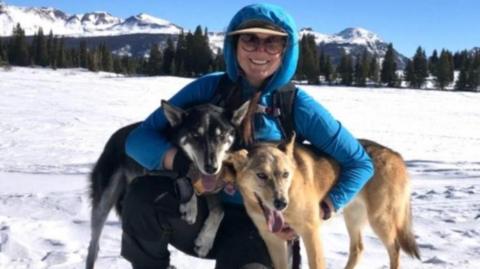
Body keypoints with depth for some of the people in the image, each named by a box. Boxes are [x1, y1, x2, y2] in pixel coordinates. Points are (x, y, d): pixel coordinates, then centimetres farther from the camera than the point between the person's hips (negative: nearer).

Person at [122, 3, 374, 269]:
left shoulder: (297, 106, -9)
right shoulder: (209, 88, -7)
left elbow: (360, 163, -1)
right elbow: (139, 139, -12)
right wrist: (185, 162, -31)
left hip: (257, 226, -1)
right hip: (202, 212, 1)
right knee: (143, 193, -28)